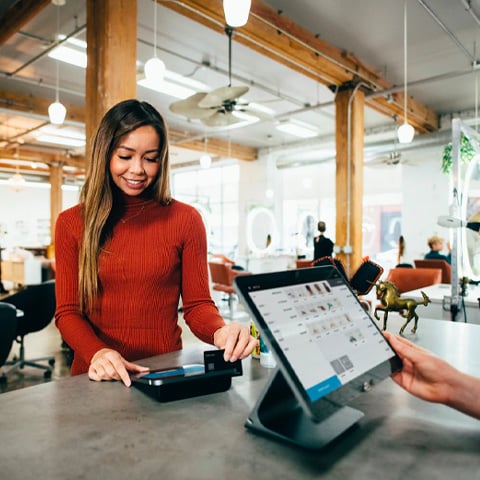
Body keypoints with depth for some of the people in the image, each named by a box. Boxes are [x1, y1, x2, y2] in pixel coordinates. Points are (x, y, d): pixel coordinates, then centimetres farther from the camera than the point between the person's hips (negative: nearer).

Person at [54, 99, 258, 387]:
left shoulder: (185, 219, 1)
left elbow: (197, 304, 1)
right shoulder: (72, 223, 4)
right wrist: (96, 353, -17)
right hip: (97, 375, 2)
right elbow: (68, 312, 2)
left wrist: (220, 332, -20)